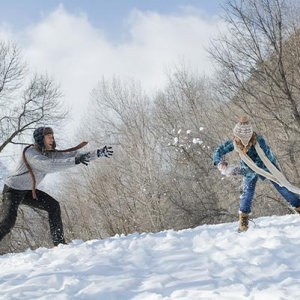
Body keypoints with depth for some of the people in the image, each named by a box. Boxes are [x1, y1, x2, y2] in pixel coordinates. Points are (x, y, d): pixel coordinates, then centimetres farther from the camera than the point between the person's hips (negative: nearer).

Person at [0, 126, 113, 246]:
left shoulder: (50, 153, -2)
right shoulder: (30, 152, -26)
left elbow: (73, 155, -3)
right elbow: (48, 166, -41)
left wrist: (98, 153, -11)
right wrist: (75, 161, -46)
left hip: (28, 191, 8)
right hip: (13, 190, -8)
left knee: (53, 206, -1)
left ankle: (59, 242, 5)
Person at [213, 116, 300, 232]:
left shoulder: (259, 142, -41)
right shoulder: (234, 143, -30)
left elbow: (259, 165, -40)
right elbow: (218, 152, -19)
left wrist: (241, 170, -48)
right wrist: (221, 164, -38)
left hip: (268, 165, -2)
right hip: (249, 168, 2)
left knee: (282, 186, -3)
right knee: (247, 191, -11)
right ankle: (243, 218, 2)